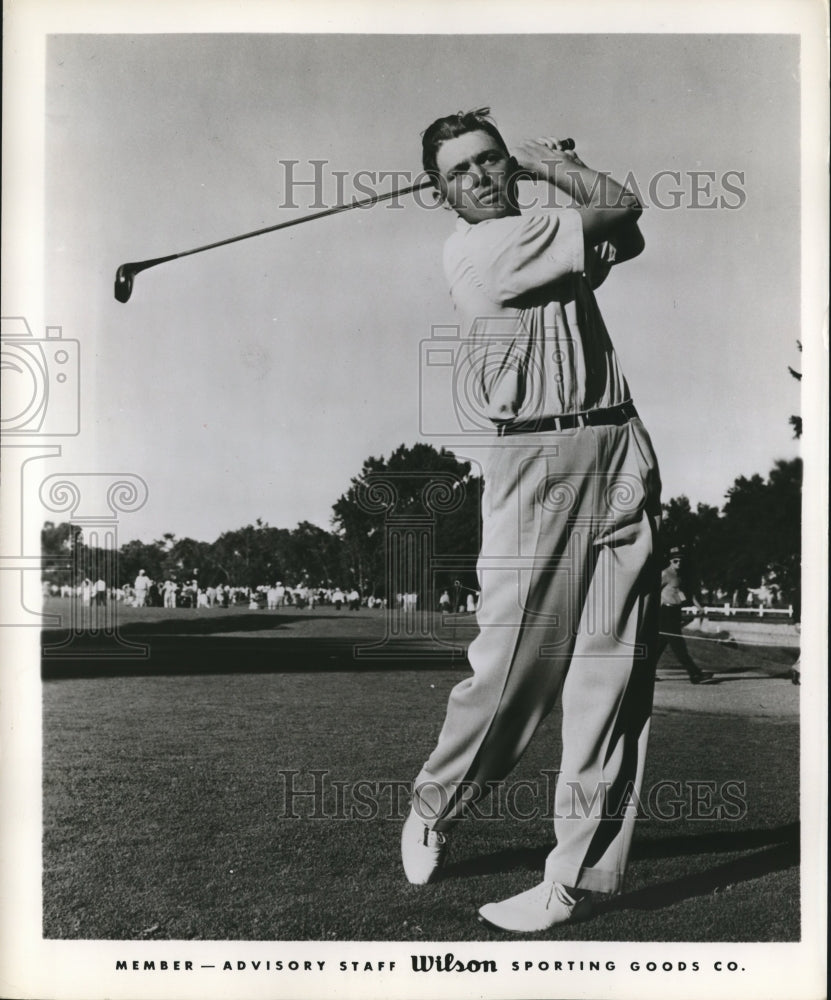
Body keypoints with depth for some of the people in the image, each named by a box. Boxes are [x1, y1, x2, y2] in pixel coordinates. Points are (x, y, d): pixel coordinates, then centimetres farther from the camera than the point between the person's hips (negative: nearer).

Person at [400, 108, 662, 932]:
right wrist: (560, 171, 20)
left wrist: (542, 164, 14)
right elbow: (619, 209, 3)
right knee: (513, 664, -6)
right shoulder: (476, 249, -2)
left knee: (611, 670, -2)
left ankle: (578, 875, 3)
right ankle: (433, 809, 21)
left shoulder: (549, 237, 23)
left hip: (621, 449, 6)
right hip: (537, 457, -6)